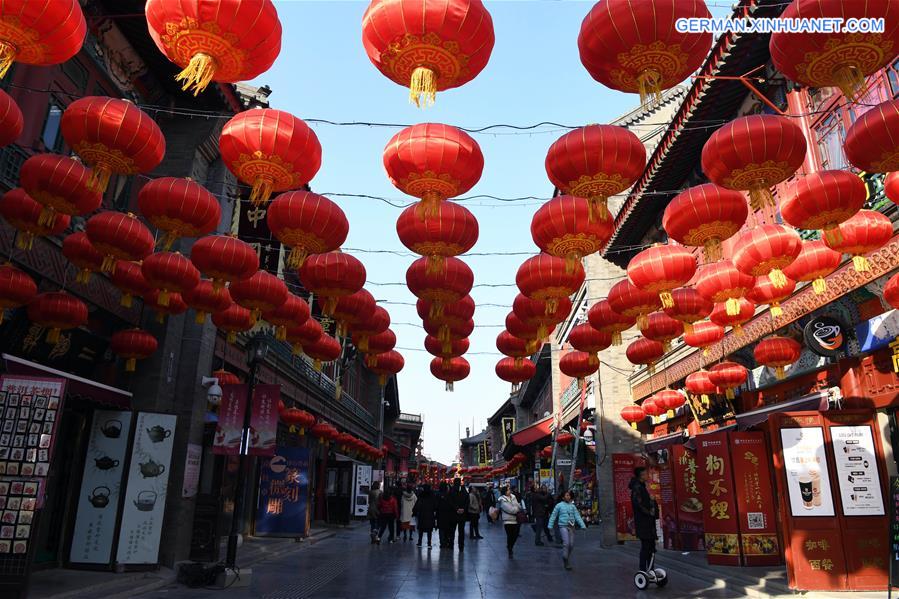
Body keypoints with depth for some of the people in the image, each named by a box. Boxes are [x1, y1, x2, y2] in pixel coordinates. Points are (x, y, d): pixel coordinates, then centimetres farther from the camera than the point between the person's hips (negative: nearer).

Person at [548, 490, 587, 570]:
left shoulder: (572, 506, 10)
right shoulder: (559, 505, 1)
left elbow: (577, 516, 6)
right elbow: (553, 516, 5)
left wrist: (583, 525, -6)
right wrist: (550, 526, 2)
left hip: (571, 527, 4)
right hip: (563, 526, -4)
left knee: (571, 544, 5)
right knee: (566, 543, -16)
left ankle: (567, 559, 26)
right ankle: (566, 562, -7)